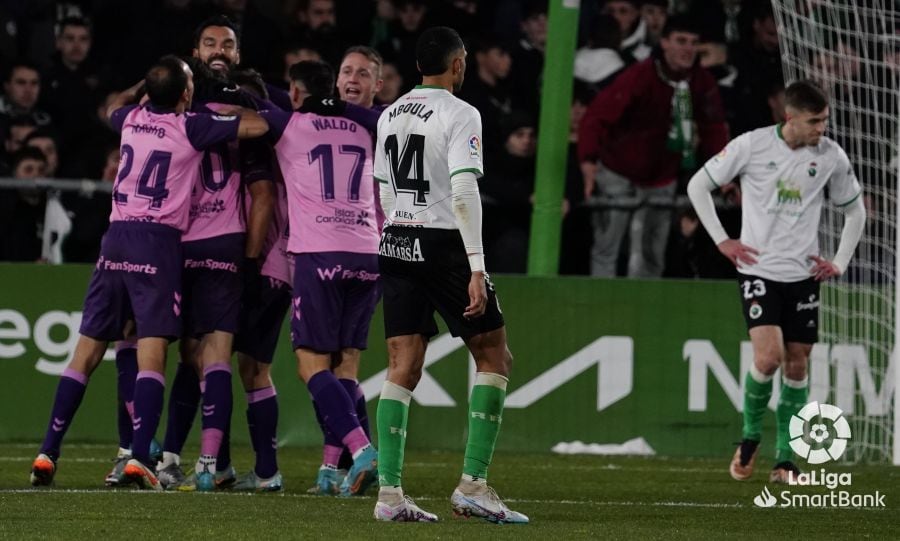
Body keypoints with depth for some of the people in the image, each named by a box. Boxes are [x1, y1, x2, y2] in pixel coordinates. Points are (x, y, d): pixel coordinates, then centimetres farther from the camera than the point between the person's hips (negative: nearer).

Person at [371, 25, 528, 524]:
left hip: (396, 243, 7)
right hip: (443, 244, -7)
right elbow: (463, 193, -17)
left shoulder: (390, 115, 14)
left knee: (403, 368, 5)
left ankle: (389, 493, -3)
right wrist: (476, 268, -19)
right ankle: (472, 484, -4)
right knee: (494, 355, 3)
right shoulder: (460, 114, -9)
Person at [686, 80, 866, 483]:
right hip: (759, 268, -3)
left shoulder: (831, 156, -1)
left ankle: (785, 458, 15)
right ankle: (750, 435, 6)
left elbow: (855, 211, 16)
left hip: (804, 273, 3)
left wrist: (840, 263, 9)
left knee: (797, 365, 4)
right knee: (768, 356, -18)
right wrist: (721, 240, -1)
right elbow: (698, 185, 2)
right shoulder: (751, 146, -9)